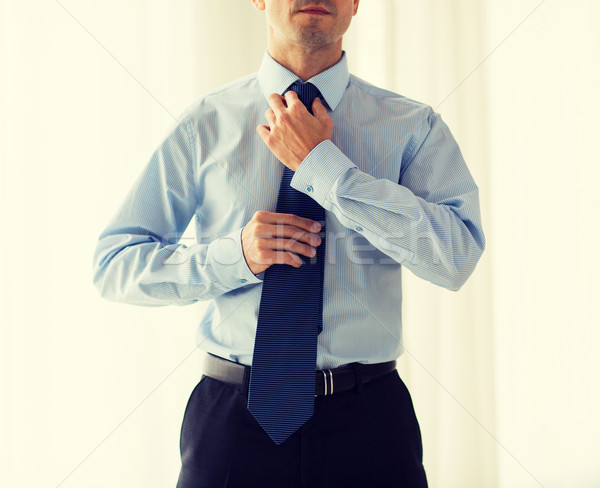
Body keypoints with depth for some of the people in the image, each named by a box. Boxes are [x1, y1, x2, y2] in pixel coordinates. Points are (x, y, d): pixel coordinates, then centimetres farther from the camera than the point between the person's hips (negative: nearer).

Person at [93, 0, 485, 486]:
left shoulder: (413, 126, -1)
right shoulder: (205, 124, 0)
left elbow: (456, 256, -17)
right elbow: (113, 264, 1)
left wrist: (322, 164, -18)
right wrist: (233, 257, -15)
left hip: (369, 417, 0)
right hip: (233, 414, 0)